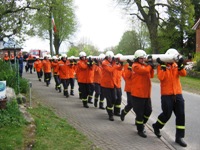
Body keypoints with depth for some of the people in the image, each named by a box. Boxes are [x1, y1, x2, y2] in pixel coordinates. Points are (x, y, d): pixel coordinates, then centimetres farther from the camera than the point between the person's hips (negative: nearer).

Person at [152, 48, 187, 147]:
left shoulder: (176, 65, 12)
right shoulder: (161, 66, -3)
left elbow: (183, 74, -5)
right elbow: (161, 77, -19)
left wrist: (180, 65, -18)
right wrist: (163, 66, -22)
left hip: (178, 94, 5)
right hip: (166, 95, -5)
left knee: (181, 115, 2)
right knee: (167, 114, -2)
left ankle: (179, 137, 11)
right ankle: (156, 126, 28)